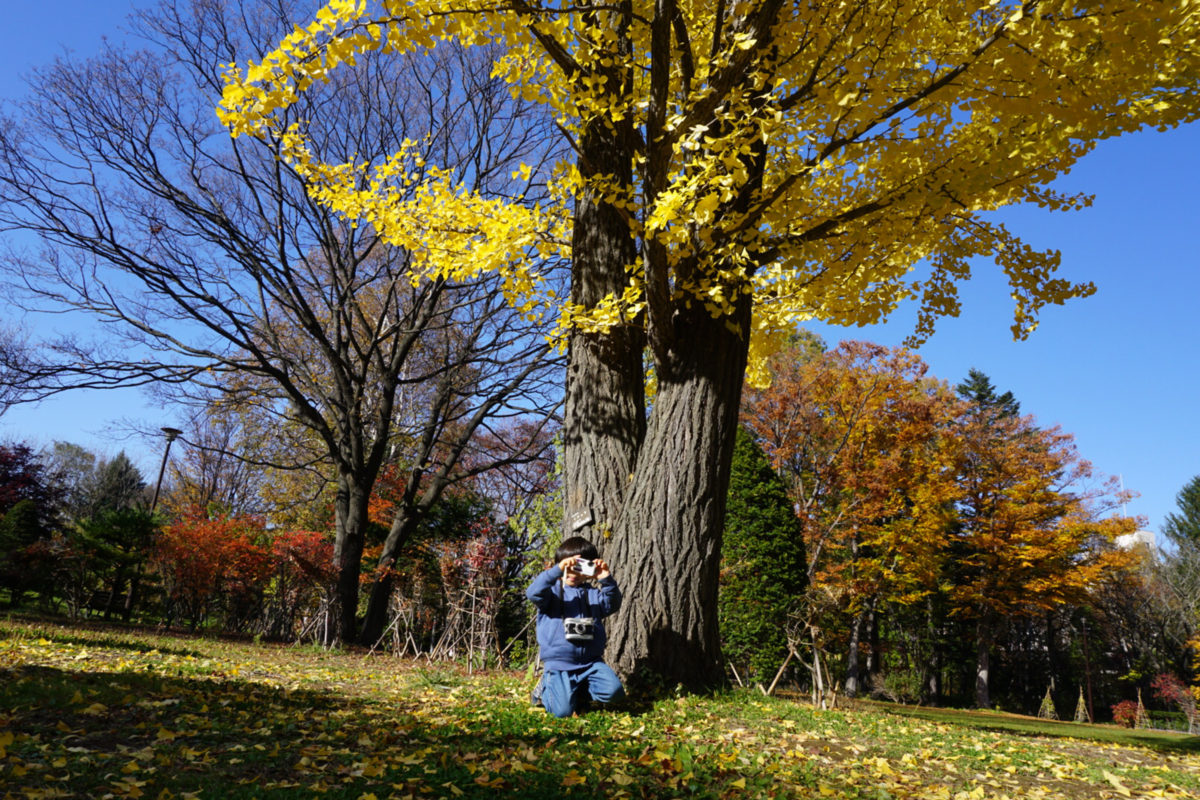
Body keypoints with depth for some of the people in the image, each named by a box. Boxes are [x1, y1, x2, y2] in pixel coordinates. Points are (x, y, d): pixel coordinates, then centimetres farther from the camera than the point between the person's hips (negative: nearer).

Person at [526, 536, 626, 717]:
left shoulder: (593, 593, 12)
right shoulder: (553, 590, 1)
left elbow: (612, 605, -4)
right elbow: (533, 593, -19)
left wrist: (607, 581, -20)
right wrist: (557, 571, -30)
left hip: (590, 661, 3)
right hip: (559, 663, -3)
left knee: (613, 691, -17)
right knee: (563, 711, -15)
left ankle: (581, 693, 13)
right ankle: (544, 688, 19)